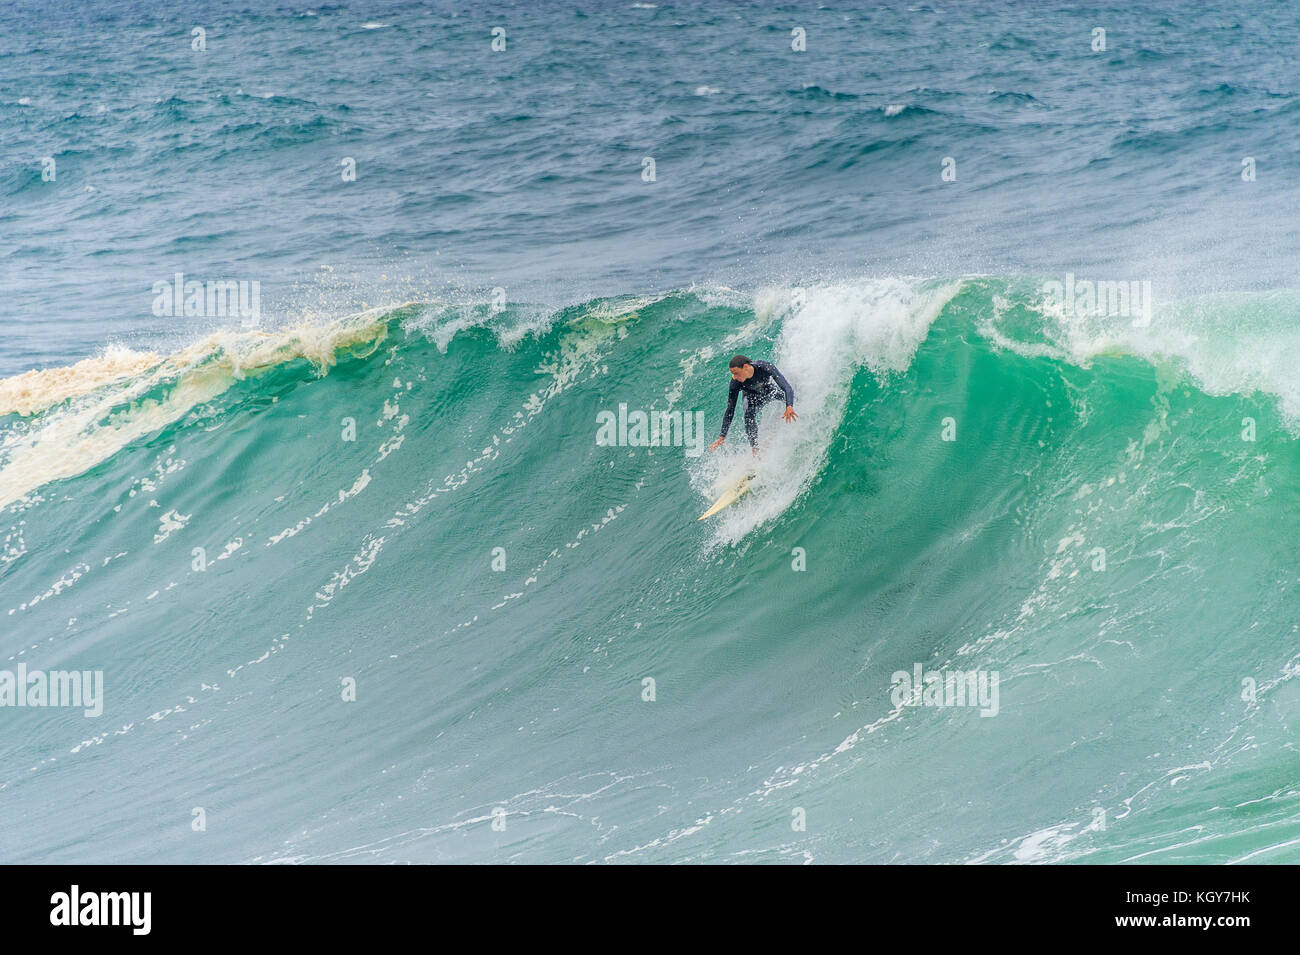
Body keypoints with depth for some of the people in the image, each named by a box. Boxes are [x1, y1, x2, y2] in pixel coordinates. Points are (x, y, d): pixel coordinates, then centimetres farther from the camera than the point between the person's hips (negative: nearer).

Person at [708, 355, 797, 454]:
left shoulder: (766, 367, -38)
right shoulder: (735, 383, -31)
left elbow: (787, 388, -42)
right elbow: (730, 410, -25)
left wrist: (789, 407, -61)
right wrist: (722, 437, -28)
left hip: (770, 389, 3)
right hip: (752, 396, -3)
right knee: (749, 415, -28)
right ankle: (755, 449, -26)